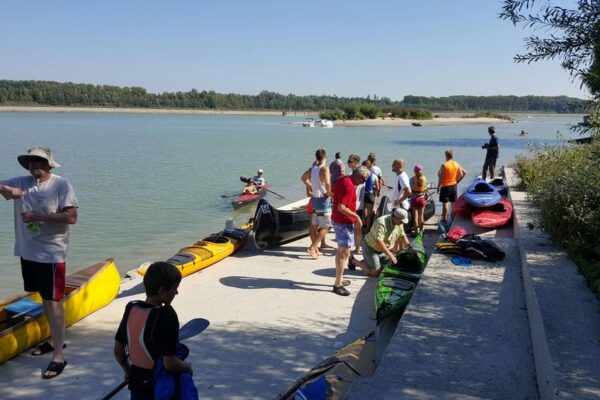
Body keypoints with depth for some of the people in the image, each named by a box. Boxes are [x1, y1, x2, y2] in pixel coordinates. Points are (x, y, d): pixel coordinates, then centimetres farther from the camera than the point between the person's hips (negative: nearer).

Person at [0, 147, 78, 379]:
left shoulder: (61, 184, -11)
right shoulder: (21, 183, 5)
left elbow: (71, 217, -17)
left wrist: (37, 216, -20)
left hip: (51, 253, -6)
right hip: (28, 251, 6)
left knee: (53, 302, -4)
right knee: (44, 298, 18)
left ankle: (58, 357, 0)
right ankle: (55, 340, 35)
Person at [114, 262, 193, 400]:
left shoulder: (131, 308, -5)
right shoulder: (166, 316, -25)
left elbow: (117, 350, 5)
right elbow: (169, 363, -25)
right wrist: (187, 367, -6)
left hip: (137, 384, 6)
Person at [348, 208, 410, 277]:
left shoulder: (399, 223, -8)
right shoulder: (381, 223, -33)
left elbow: (402, 235, 7)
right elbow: (378, 241, -40)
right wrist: (390, 255, -40)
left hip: (381, 249, 8)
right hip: (370, 247, -8)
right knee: (375, 273, -11)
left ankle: (367, 261, 25)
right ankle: (353, 261, 5)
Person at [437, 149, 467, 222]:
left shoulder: (444, 165, -16)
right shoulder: (456, 164, 1)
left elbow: (441, 178, -15)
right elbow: (464, 173, 5)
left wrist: (438, 187, -6)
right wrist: (457, 181, 11)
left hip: (445, 186, -6)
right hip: (454, 186, 6)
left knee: (445, 203, 1)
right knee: (453, 202, 14)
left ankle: (445, 218, 3)